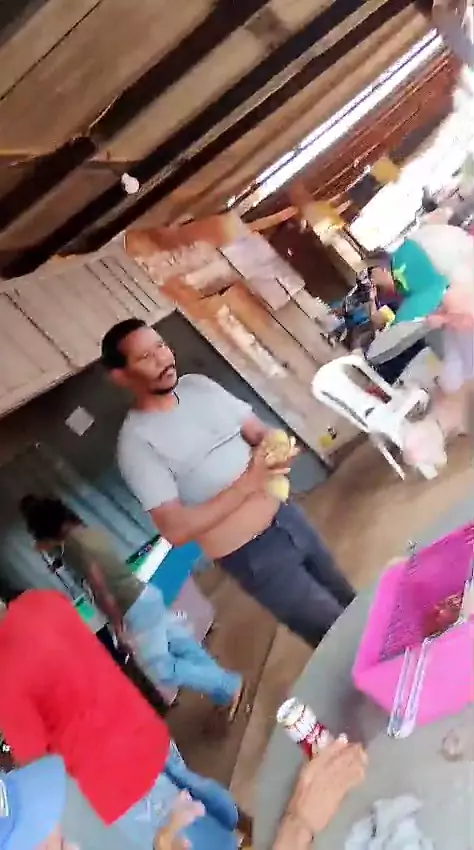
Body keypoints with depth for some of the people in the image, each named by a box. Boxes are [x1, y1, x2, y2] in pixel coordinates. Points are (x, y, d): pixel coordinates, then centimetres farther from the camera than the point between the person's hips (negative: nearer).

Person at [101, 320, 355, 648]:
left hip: (287, 517, 7)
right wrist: (247, 483, -27)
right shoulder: (137, 442, -19)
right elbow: (176, 529, -24)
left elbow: (259, 432, 7)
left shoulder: (198, 385, 0)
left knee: (352, 607, 26)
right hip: (252, 556, -7)